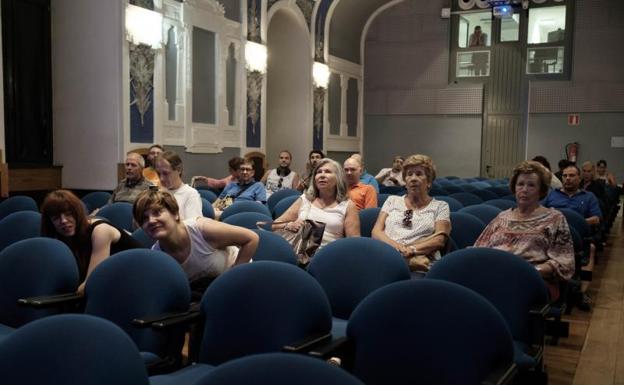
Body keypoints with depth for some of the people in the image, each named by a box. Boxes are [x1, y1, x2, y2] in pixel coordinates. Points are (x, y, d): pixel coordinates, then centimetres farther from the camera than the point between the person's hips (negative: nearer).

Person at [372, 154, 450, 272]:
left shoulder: (440, 206, 16)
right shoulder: (392, 200, 22)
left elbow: (440, 240, 1)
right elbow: (376, 231, 11)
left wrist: (411, 250, -16)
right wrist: (396, 246, -10)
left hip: (421, 259, -1)